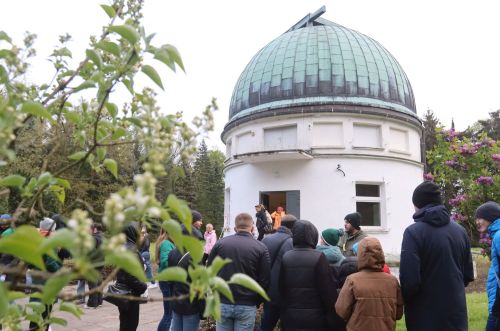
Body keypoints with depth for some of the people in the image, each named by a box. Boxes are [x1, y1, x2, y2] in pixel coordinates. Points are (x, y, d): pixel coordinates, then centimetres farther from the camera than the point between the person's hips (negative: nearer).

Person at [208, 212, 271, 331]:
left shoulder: (220, 243, -2)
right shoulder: (261, 248, -8)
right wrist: (256, 302, 7)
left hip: (222, 303, 2)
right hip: (247, 306, -2)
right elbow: (265, 280, -8)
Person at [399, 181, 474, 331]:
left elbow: (409, 281, -22)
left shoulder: (413, 232, -16)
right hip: (456, 313, 5)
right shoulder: (460, 230, 3)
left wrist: (402, 300, -2)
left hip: (425, 316, -5)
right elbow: (468, 275, 9)